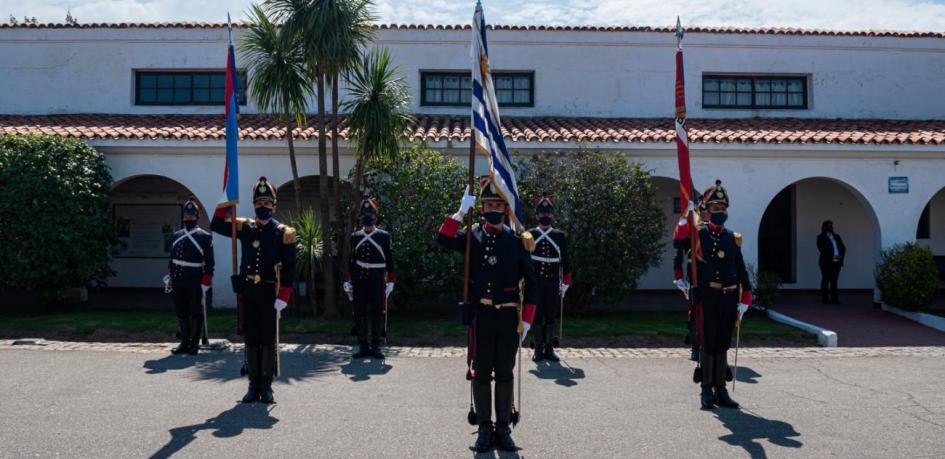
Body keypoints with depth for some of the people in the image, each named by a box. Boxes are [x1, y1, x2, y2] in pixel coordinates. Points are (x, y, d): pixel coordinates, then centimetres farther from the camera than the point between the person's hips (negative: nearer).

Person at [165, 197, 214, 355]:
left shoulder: (205, 237, -4)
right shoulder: (176, 235, 11)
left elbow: (209, 264, -5)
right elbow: (172, 259, 17)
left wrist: (205, 285, -9)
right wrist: (168, 277, 9)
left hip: (195, 283, -5)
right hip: (178, 282, 5)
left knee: (195, 314, 2)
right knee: (181, 313, 10)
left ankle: (194, 345, 11)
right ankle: (184, 343, 18)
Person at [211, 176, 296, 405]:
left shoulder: (283, 233, -2)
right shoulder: (245, 227, 8)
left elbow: (289, 269, -5)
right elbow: (216, 225, 8)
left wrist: (282, 298, -12)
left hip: (270, 293, -3)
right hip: (248, 292, 3)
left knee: (268, 340, 3)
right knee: (251, 339, 8)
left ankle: (266, 386, 13)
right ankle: (254, 385, 17)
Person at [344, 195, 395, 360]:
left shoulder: (384, 236, 0)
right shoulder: (355, 237, 7)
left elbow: (389, 260, 1)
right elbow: (351, 260, 11)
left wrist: (390, 282, -3)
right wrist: (348, 281, 8)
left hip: (377, 282, -2)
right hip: (359, 281, 2)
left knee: (378, 314, 1)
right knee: (359, 314, 4)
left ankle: (376, 346, 12)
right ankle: (362, 346, 14)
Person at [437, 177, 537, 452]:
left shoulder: (517, 241, -1)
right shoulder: (472, 237, 1)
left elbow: (530, 283, 1)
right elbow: (443, 240, -18)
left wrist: (526, 319, -5)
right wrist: (461, 211, -19)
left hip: (509, 317, 0)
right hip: (481, 316, 0)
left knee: (505, 374, 9)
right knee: (481, 374, 8)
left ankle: (503, 428, 21)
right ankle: (484, 428, 20)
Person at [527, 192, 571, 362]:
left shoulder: (560, 236, 6)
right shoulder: (529, 235, 2)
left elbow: (565, 262, 8)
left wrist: (565, 284, 4)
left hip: (553, 283, 1)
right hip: (535, 282, -1)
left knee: (551, 316, 5)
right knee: (537, 315, 3)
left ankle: (549, 349, 13)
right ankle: (538, 349, 10)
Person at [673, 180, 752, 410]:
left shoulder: (734, 238, 11)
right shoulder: (699, 233, 0)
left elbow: (742, 271, 12)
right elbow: (678, 243, -21)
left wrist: (745, 300, 6)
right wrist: (686, 217, -26)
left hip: (729, 299, 4)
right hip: (707, 298, -4)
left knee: (723, 345, 10)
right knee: (707, 345, 1)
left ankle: (721, 390, 19)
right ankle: (707, 390, 12)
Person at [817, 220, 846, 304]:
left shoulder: (836, 236, 20)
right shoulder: (821, 237, 3)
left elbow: (843, 247, 14)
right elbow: (822, 249, -9)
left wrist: (841, 255, -5)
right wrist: (833, 256, -16)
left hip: (837, 262, 5)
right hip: (826, 262, -5)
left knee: (834, 281, 4)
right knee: (826, 281, -2)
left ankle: (834, 299, 5)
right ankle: (825, 299, 0)